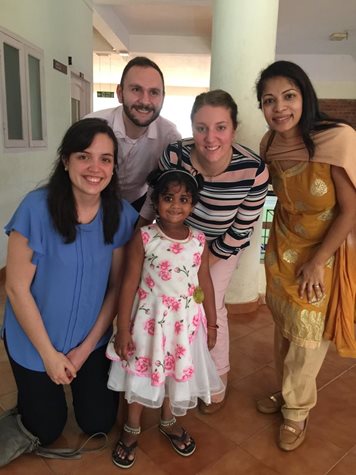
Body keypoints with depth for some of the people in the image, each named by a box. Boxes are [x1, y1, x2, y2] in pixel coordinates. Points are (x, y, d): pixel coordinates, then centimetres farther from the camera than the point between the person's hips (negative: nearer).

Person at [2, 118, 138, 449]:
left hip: (92, 338, 3)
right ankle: (31, 396, 44)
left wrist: (87, 347, -6)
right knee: (45, 432, 15)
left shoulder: (121, 214, -14)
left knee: (98, 423, 16)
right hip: (35, 340, -2)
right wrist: (49, 353, -11)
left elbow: (116, 286, -6)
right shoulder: (37, 208, -25)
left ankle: (87, 371, 43)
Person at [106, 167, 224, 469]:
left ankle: (168, 421, 48)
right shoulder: (143, 238, -15)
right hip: (149, 319, -2)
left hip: (186, 321, 3)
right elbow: (130, 284, -12)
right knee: (142, 373, 15)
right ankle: (132, 429, 41)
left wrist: (212, 323, 8)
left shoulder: (199, 241, -6)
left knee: (177, 372, 20)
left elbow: (205, 284, 3)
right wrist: (123, 329, -10)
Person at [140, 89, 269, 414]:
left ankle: (219, 377, 25)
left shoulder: (254, 171, -31)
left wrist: (206, 262, -13)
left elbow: (242, 229, -19)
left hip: (222, 246, -2)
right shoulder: (175, 154, -28)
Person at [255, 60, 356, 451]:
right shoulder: (270, 145, -6)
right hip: (282, 249, 5)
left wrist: (317, 263, -17)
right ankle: (286, 392, 45)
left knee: (307, 337, 10)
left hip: (325, 253, -4)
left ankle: (297, 411, 35)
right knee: (283, 328, 19)